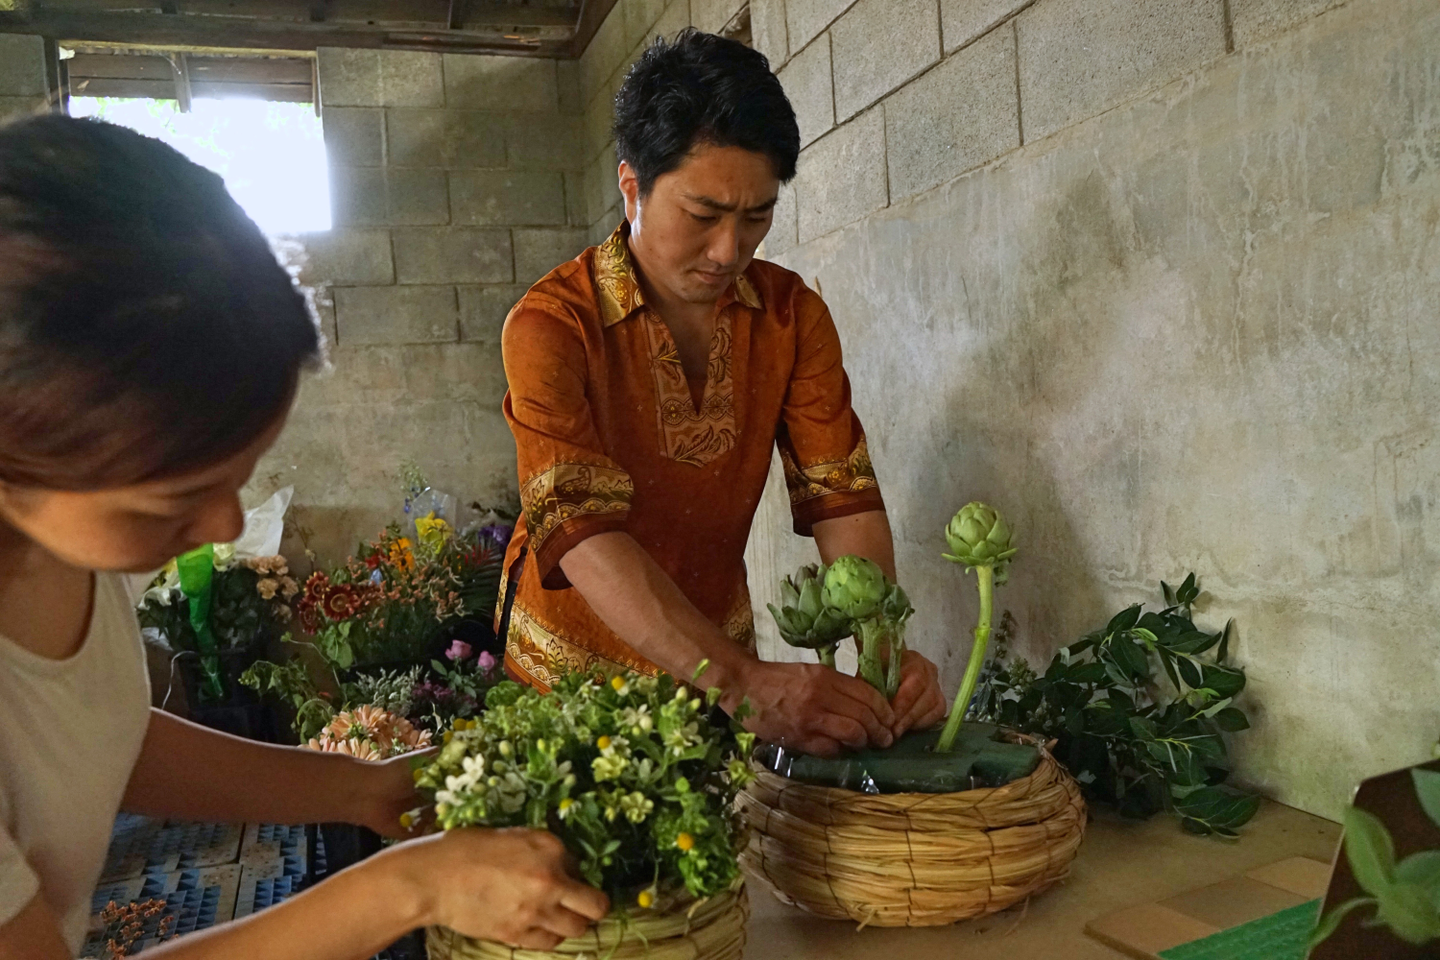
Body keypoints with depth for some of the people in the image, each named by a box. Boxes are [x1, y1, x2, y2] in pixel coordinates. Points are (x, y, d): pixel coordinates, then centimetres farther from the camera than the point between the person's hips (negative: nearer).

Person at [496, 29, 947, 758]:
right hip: (574, 662, -3)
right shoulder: (551, 326, -22)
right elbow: (583, 532, -32)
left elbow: (841, 492, -12)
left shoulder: (792, 314, -8)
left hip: (720, 654, 4)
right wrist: (740, 682, -44)